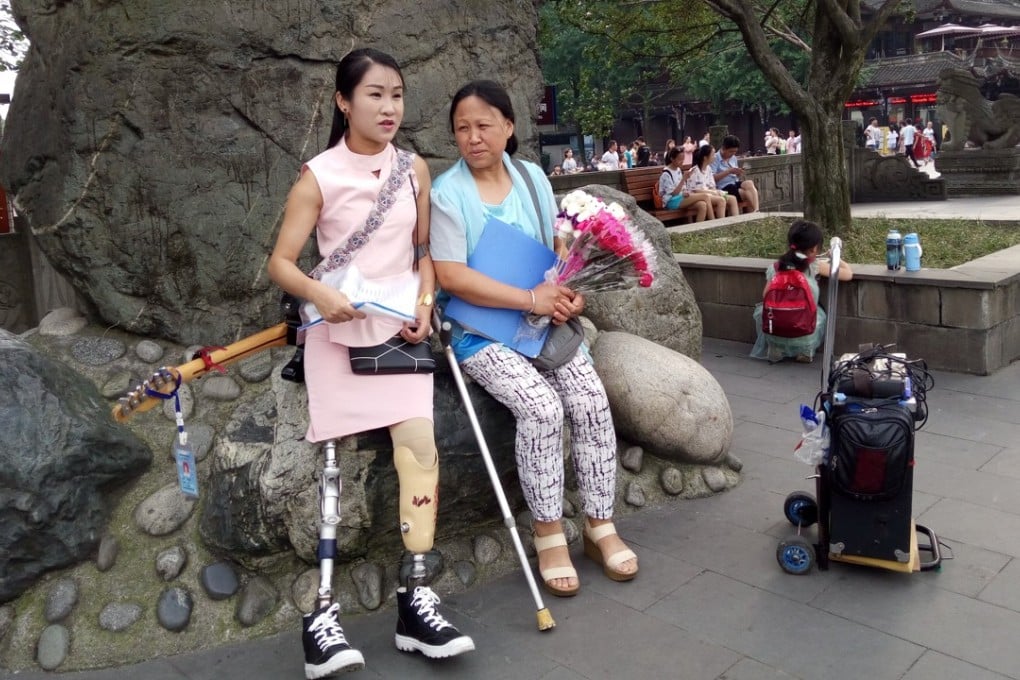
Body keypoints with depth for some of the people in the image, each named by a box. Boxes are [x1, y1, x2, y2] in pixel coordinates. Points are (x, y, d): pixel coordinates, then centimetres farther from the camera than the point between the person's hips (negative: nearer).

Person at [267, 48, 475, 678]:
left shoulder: (415, 169, 7)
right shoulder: (319, 175, -4)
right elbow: (281, 261, -4)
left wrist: (425, 302, -2)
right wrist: (319, 293, -23)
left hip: (400, 329, 3)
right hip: (338, 331, -2)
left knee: (419, 445, -11)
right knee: (334, 461, -4)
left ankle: (417, 599, -1)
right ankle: (325, 611, 3)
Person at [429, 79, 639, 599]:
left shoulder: (532, 179, 8)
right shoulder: (447, 193, -8)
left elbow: (559, 247, 13)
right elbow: (451, 276, -17)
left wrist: (570, 294, -8)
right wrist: (531, 299, -20)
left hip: (543, 319, 5)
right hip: (479, 328, -5)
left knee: (591, 398, -15)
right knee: (541, 406, -26)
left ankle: (599, 525, 1)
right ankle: (549, 534, -7)